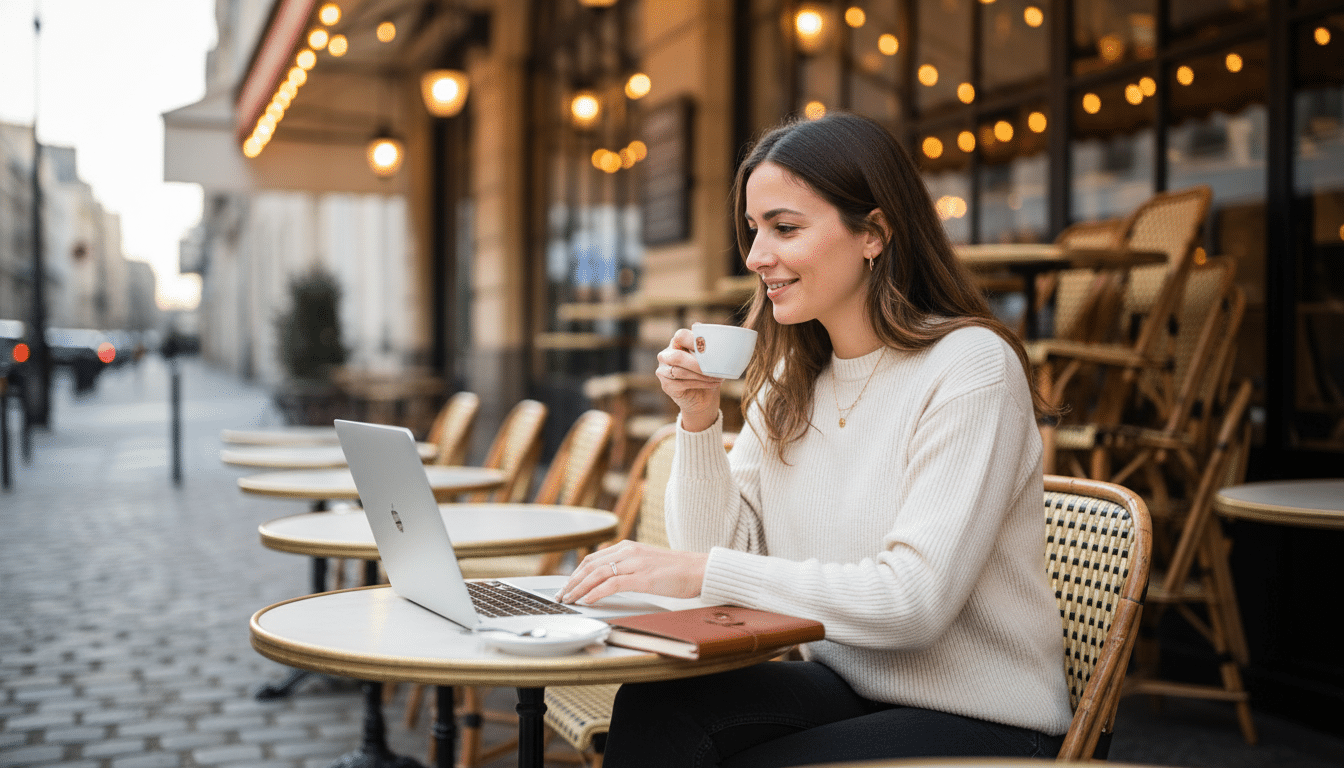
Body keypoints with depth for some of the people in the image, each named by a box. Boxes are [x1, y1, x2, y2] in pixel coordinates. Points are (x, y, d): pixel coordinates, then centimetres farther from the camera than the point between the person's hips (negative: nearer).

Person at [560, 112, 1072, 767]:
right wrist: (699, 421, -9)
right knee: (655, 707, -21)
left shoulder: (970, 367, -16)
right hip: (842, 688, 5)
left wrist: (702, 570, -27)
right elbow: (725, 550, 4)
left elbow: (912, 600, -25)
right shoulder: (789, 380, 6)